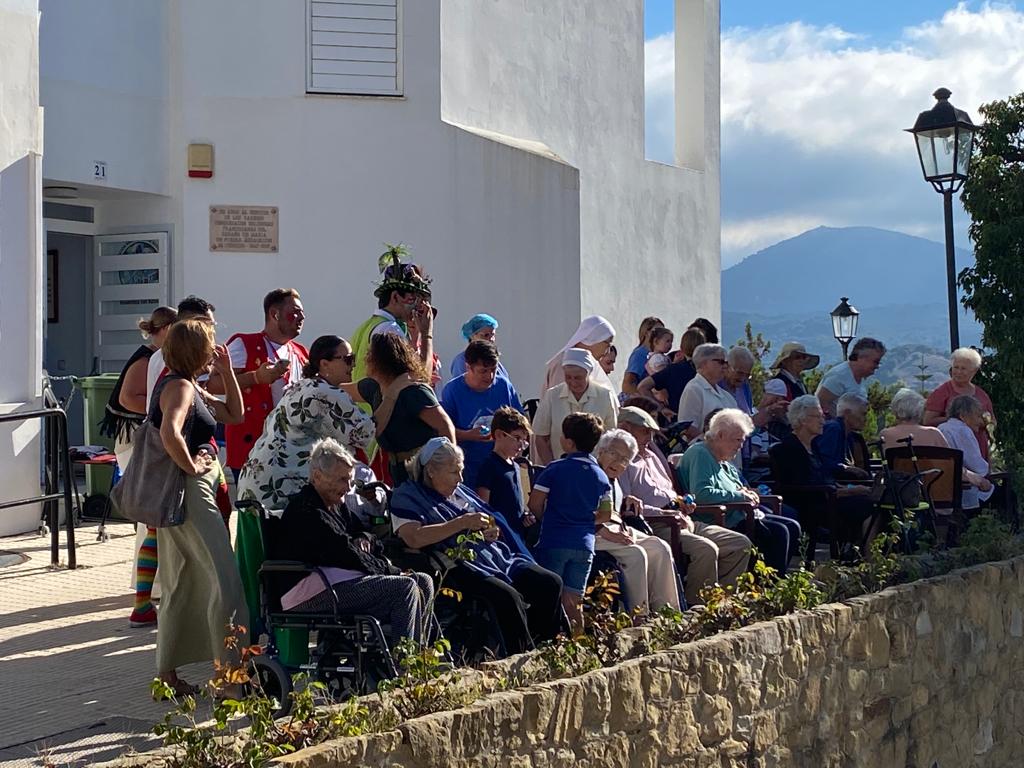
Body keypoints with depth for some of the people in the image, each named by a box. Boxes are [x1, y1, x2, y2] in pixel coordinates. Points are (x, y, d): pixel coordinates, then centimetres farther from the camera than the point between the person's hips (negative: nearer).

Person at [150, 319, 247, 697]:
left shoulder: (190, 387, 17)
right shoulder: (180, 387, -14)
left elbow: (234, 415, 24)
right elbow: (169, 432, -33)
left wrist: (227, 372, 15)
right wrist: (190, 466, -20)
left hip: (183, 495, 11)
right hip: (190, 491, -11)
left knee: (182, 585, 13)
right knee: (224, 579, -9)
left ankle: (168, 672, 17)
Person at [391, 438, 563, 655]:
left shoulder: (460, 492, 22)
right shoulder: (407, 496, 1)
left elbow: (493, 522, 32)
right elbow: (413, 538, -17)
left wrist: (492, 533, 6)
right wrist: (461, 523, -16)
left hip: (497, 557, 8)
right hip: (458, 566, -8)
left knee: (551, 584, -10)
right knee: (508, 596, -32)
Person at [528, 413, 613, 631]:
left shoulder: (554, 469, -6)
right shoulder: (600, 475, 7)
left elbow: (535, 504, -6)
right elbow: (606, 515, 12)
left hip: (554, 541, -4)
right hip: (585, 544, 4)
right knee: (574, 601, 6)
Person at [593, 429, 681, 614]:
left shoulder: (613, 480, 20)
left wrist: (627, 502, 8)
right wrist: (607, 533, -24)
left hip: (618, 529, 9)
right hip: (594, 533, -9)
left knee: (660, 548, -8)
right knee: (636, 554, -28)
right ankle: (639, 615, -23)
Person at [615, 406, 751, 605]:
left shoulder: (652, 456, 26)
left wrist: (682, 503, 13)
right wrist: (663, 513, -19)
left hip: (682, 520, 10)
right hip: (656, 525, -10)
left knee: (741, 544, -1)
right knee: (706, 549, -32)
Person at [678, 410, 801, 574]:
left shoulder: (724, 461, 19)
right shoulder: (700, 454, -13)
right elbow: (701, 493, -28)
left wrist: (745, 493, 5)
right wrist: (739, 496, -18)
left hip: (740, 515, 11)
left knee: (792, 527, 6)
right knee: (778, 533, -20)